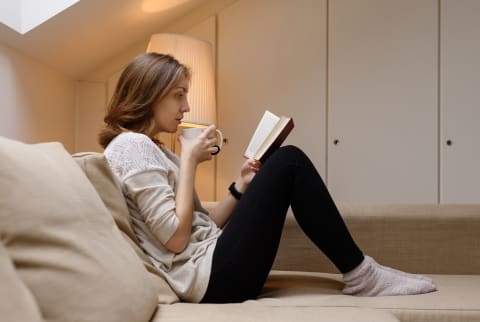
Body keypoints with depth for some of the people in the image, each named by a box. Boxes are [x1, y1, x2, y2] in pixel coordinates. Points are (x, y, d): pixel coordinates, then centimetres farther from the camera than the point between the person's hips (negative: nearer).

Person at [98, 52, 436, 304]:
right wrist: (189, 161, -12)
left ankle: (358, 272, 9)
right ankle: (361, 274, -2)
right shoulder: (131, 147, -10)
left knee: (287, 163, 13)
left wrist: (242, 187, 5)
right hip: (213, 277, -10)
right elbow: (176, 238, -18)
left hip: (214, 270, 10)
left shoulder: (152, 149, 20)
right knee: (288, 162, -13)